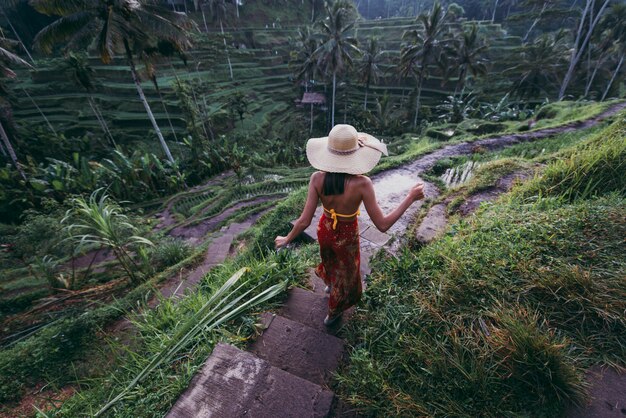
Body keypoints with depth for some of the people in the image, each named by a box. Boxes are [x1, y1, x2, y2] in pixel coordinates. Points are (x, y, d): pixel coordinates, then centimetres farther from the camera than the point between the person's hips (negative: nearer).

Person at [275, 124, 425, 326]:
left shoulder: (317, 178, -26)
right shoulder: (361, 183, -34)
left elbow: (304, 221, -22)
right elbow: (382, 225, -26)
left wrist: (287, 239, -4)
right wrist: (410, 197, -18)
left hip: (325, 230, 3)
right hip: (346, 237, -3)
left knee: (331, 258, 38)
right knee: (346, 273, 28)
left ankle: (330, 284, 71)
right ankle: (333, 313, 53)